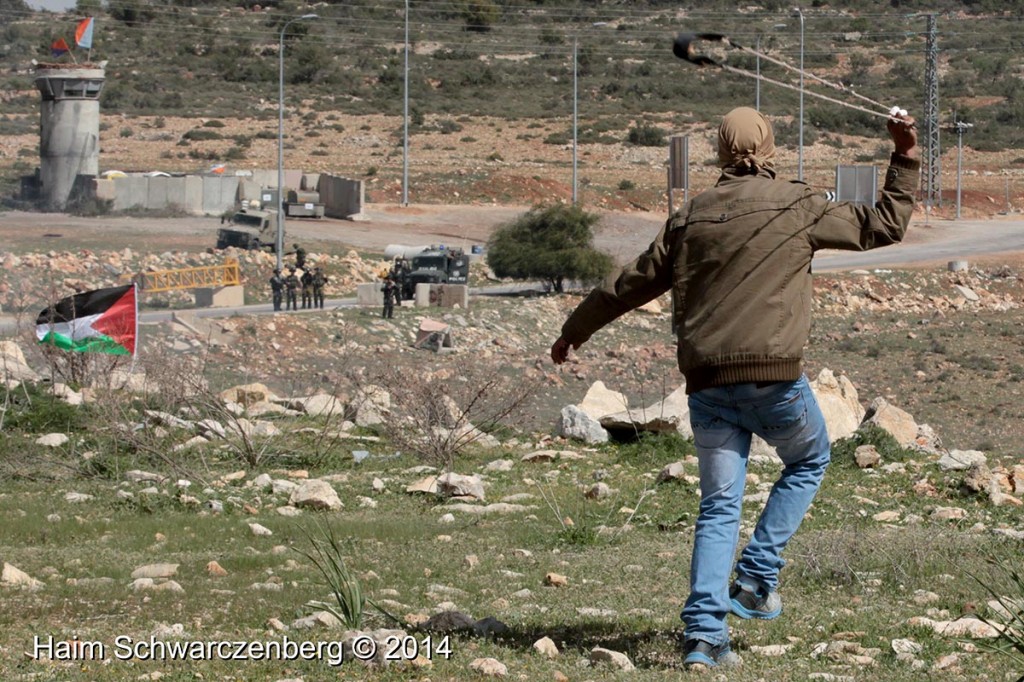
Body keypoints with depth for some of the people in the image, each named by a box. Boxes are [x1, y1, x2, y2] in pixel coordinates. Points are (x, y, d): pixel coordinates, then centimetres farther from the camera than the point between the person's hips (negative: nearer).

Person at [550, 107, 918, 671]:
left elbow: (631, 283, 20)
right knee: (809, 460, 24)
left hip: (706, 382, 3)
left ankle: (703, 630, -2)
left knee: (718, 507, 8)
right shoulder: (795, 206, 1)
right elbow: (883, 226, 8)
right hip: (774, 377, -3)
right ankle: (756, 577, 11)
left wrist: (575, 330, 33)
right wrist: (905, 160, 18)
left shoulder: (690, 217, 11)